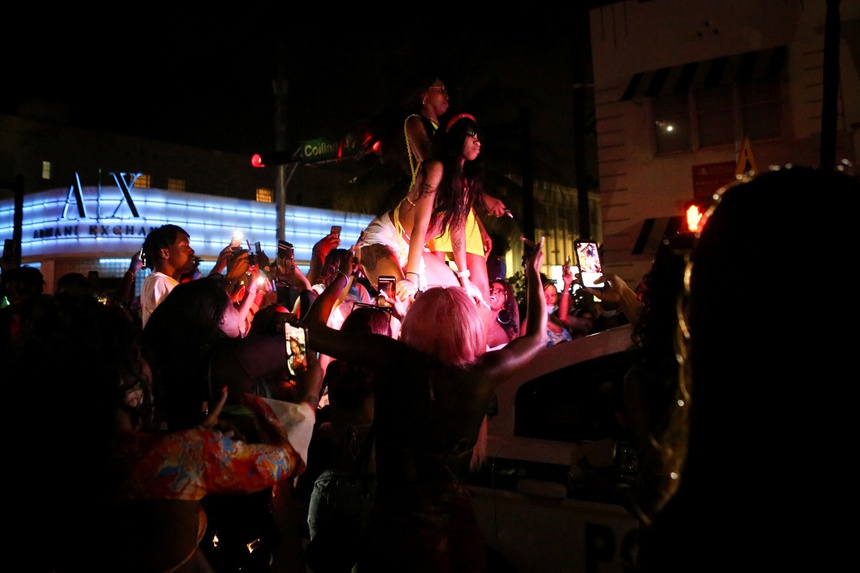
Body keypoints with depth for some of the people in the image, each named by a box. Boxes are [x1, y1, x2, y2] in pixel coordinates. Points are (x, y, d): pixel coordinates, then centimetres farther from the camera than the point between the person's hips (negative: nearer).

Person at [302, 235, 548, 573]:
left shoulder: (393, 361, -14)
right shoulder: (482, 373, -8)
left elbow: (314, 330, -4)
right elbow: (536, 336, 11)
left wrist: (343, 275, 8)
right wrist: (534, 272, 21)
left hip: (398, 529, -2)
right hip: (459, 526, 2)